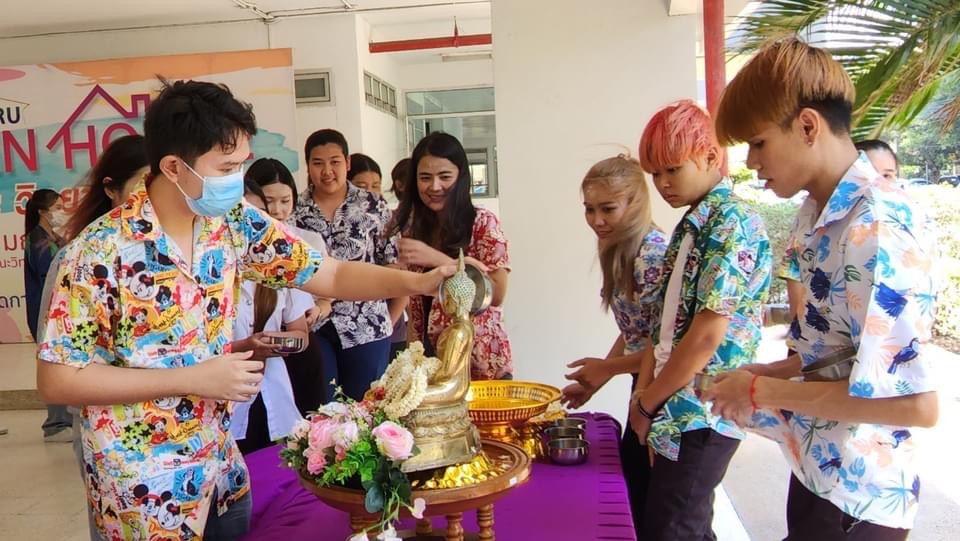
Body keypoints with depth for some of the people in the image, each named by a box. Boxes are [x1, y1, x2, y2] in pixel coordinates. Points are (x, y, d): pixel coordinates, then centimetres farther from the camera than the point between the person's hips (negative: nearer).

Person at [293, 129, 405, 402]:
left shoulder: (373, 206, -1)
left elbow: (397, 264, 0)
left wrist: (390, 320, 0)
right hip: (312, 328, 1)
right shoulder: (294, 211, 2)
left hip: (367, 328, 0)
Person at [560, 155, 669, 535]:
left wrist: (608, 367, -10)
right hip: (646, 382, 9)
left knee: (651, 497, 6)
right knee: (630, 474, 20)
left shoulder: (652, 253, -22)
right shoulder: (620, 251, 7)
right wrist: (594, 382, 9)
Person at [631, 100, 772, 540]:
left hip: (700, 416, -8)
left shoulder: (734, 223, -15)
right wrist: (645, 395, 3)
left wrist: (647, 404, -12)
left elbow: (708, 334, -21)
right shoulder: (690, 225, 12)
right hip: (675, 414, 9)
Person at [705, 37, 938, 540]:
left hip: (854, 500, -8)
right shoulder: (820, 213, 2)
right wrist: (774, 372, 2)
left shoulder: (874, 230, -26)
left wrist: (765, 391, -20)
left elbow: (915, 402, -29)